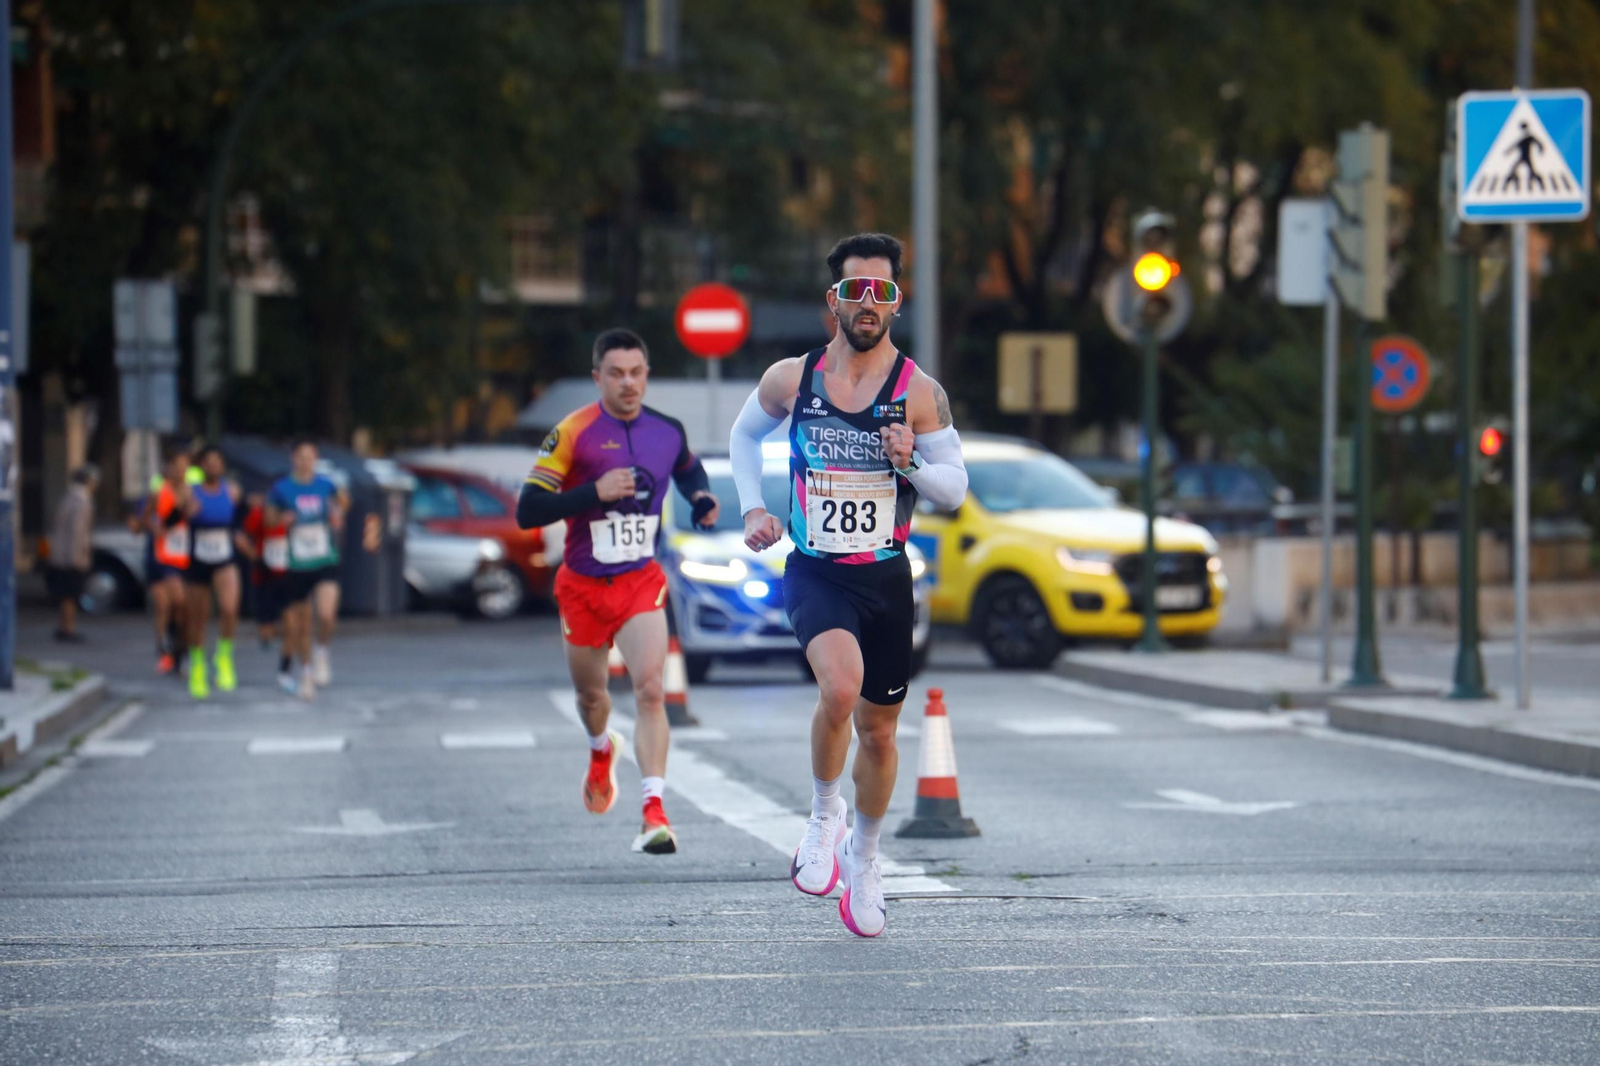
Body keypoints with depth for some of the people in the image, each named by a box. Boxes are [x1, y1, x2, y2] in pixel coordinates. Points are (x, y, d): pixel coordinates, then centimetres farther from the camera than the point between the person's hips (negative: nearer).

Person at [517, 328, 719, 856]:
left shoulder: (668, 431, 0)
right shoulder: (572, 433, -12)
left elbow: (689, 470, 25)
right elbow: (527, 511, -16)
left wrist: (702, 498, 3)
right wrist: (595, 492, -26)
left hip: (641, 582, 0)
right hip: (584, 585, 0)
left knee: (650, 689, -18)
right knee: (590, 693, 17)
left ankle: (654, 812, -21)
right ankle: (602, 751, 53)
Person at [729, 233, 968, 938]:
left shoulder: (918, 392, -5)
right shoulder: (791, 379, -3)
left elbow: (955, 489, -1)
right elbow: (745, 435, 17)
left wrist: (911, 463, -21)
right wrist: (753, 509, 4)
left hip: (886, 578, 2)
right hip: (815, 573, -2)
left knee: (879, 728, 12)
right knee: (841, 685, -30)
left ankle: (863, 858, 37)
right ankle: (822, 818, -5)